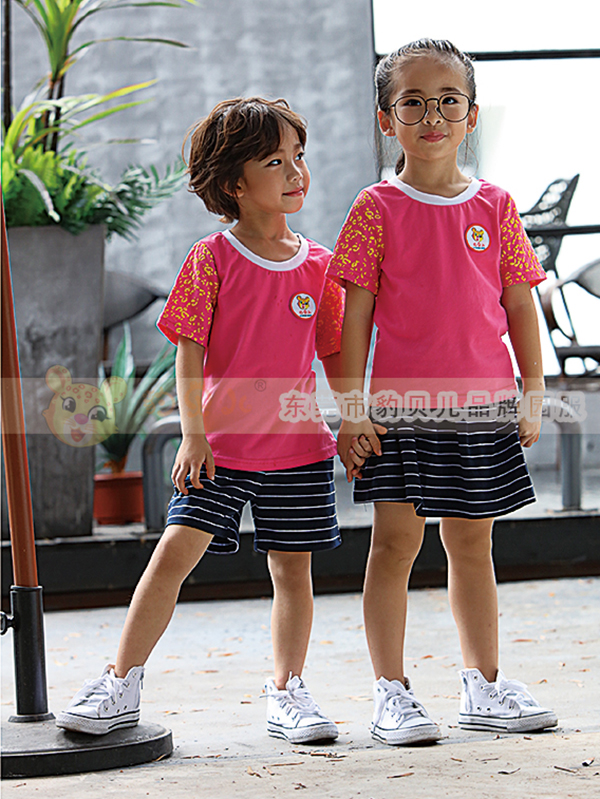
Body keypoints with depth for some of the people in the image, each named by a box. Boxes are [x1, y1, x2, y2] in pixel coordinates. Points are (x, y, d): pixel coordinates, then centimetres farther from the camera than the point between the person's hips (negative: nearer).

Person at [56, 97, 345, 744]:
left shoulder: (317, 265, 4)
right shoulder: (211, 260, -5)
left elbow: (335, 355, 11)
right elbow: (190, 352, -6)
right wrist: (193, 433, -13)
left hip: (299, 448, 3)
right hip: (220, 447, -3)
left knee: (293, 568, 8)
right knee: (175, 551, -10)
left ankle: (287, 691, 21)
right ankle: (121, 687, -3)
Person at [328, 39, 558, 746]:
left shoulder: (495, 207, 7)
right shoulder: (377, 210, -1)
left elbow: (520, 307, 10)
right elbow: (355, 314, -2)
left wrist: (533, 394, 5)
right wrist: (351, 406, -7)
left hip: (482, 404, 3)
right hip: (400, 404, -3)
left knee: (472, 543, 12)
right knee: (395, 539, -4)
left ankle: (484, 687, 22)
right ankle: (391, 694, 4)